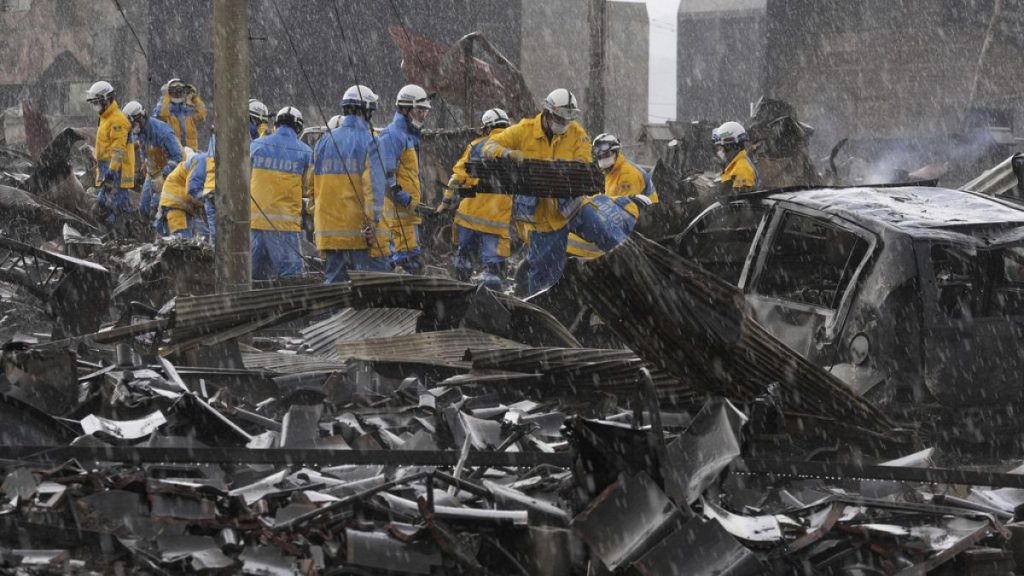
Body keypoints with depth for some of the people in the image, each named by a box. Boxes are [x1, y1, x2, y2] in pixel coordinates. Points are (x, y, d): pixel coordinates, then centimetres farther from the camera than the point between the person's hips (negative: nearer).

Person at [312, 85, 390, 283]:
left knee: (334, 280, 9)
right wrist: (373, 221, -15)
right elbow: (374, 185, -16)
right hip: (359, 228, -6)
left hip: (330, 231, 6)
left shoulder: (324, 142, 11)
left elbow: (314, 186, 15)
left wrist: (317, 225, 22)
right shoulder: (367, 141, -7)